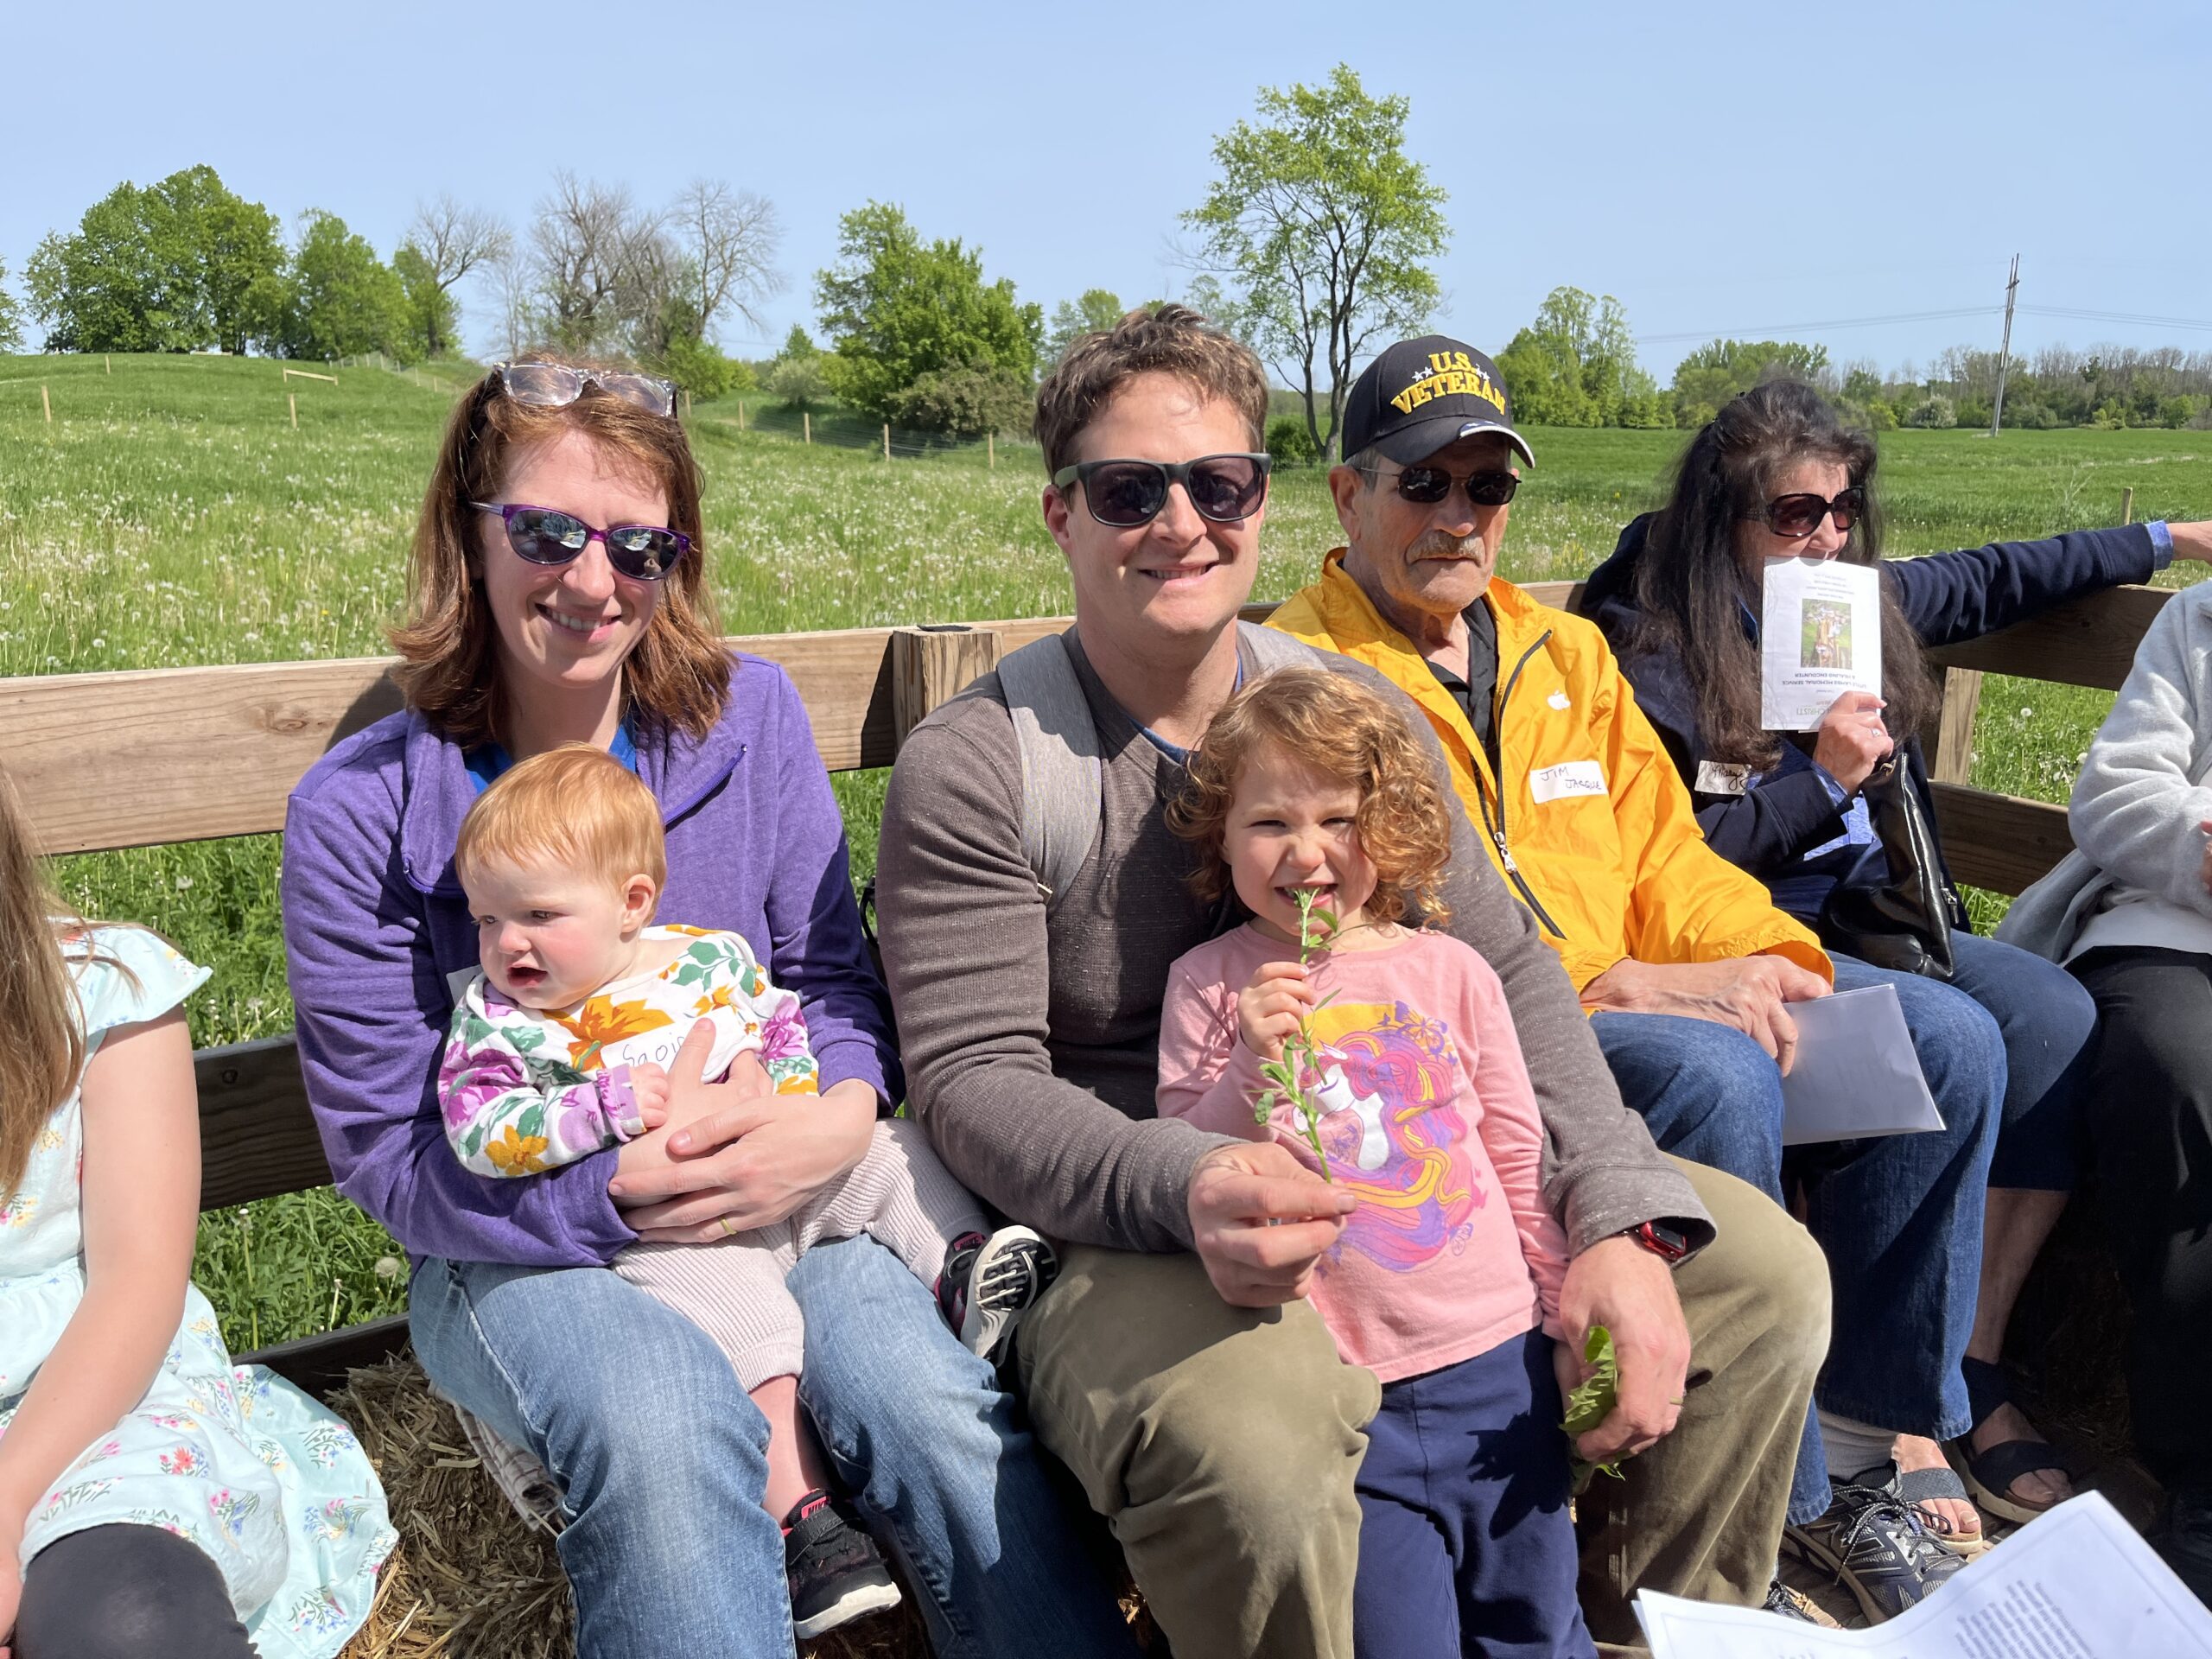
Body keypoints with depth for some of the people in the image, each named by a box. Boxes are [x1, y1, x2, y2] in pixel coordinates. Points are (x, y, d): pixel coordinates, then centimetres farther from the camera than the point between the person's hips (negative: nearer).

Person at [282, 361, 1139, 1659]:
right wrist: (616, 1193, -22)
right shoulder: (363, 814, -7)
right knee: (669, 1423, -34)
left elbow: (833, 979, 4)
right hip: (523, 1248, -1)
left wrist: (842, 1114, -19)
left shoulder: (751, 717, 0)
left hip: (776, 1203, 2)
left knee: (930, 1395, -26)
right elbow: (388, 1149, -7)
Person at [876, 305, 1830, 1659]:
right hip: (1129, 1227, -5)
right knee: (1243, 1440, -38)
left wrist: (1625, 1220, -13)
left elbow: (1506, 969, 3)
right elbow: (975, 1077, -13)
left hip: (1399, 1167, 6)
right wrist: (1185, 1185, -34)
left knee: (1763, 1269, -4)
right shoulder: (970, 768, -8)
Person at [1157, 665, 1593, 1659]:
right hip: (1335, 1393, -2)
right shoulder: (1210, 985, -2)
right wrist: (1250, 1064, -19)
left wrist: (1571, 1316, 10)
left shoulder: (1450, 972, 2)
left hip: (1496, 1364, 2)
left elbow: (1520, 1161, 9)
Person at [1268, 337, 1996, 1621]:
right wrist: (1619, 982, -22)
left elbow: (1664, 848, 15)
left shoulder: (1567, 652, 19)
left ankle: (1856, 1456, 6)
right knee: (1720, 1080, -33)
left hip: (1650, 1000, 8)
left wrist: (1764, 954, -8)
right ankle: (1770, 1512, -13)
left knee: (1950, 1046, -4)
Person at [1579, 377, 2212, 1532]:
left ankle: (1975, 1359, -13)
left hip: (1868, 915, 7)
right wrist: (1821, 781, -15)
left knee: (2056, 1014, -18)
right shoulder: (1652, 647, -9)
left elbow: (1998, 579, 31)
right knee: (1950, 1034, -29)